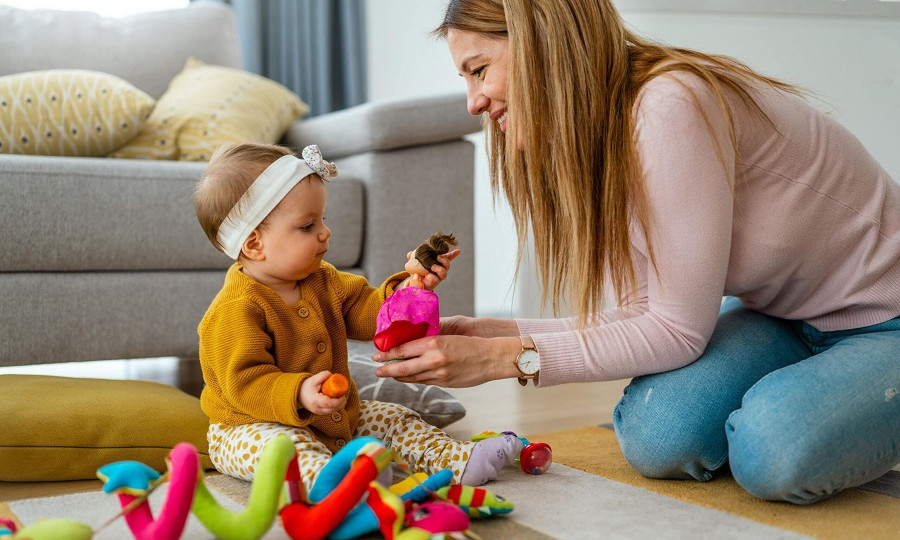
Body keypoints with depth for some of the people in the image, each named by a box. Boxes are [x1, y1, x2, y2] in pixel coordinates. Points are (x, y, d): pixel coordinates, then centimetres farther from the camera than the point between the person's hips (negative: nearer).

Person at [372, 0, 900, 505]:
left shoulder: (671, 107, -30)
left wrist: (507, 358, -25)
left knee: (777, 455, -34)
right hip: (781, 319, 7)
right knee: (655, 437, -19)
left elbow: (677, 331, -26)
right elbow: (641, 318, -4)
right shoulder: (594, 142, -2)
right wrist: (493, 334, -13)